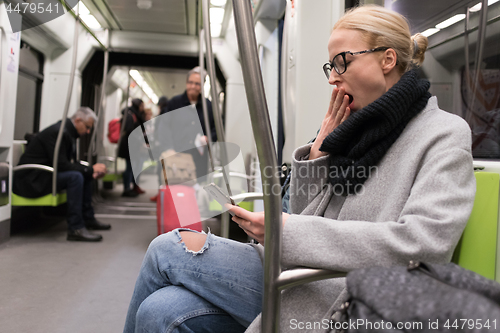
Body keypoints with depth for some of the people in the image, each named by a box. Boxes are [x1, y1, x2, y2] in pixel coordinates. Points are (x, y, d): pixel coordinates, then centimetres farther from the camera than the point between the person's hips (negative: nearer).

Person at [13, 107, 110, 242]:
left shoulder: (69, 133, 10)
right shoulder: (58, 132, -20)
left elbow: (72, 162, 11)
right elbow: (61, 164, -26)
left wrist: (92, 171, -6)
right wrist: (90, 169, -23)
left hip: (45, 173, 10)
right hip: (31, 179, -10)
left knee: (86, 175, 10)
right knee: (75, 177, -29)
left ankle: (88, 218, 16)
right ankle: (75, 228, -27)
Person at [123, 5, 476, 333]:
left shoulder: (445, 134, -5)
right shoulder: (357, 129, 15)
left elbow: (425, 242, -22)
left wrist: (288, 232, -24)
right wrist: (317, 153, -1)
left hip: (344, 304, -6)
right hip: (301, 279, 6)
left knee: (169, 248, -10)